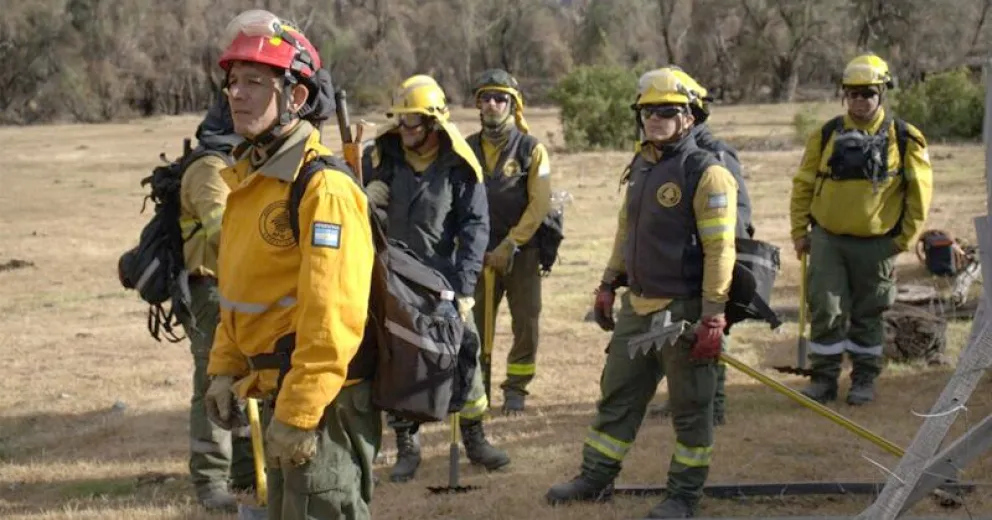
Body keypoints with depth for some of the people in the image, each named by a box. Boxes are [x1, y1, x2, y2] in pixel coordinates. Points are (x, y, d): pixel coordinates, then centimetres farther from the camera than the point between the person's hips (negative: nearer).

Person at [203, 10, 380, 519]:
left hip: (324, 399, -10)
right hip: (278, 392, 10)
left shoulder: (324, 188, -20)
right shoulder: (247, 179, 11)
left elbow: (333, 316, -25)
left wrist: (299, 413, -25)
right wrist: (225, 369, 12)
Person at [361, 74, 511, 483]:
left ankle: (475, 439, 19)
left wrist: (464, 286, -13)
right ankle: (406, 447, 16)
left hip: (442, 279, -1)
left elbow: (475, 227, -6)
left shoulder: (458, 166, -7)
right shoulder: (380, 157, -3)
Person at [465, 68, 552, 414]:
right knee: (475, 324, 1)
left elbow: (539, 206, -9)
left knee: (526, 324, 1)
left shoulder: (532, 150, -3)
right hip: (480, 253, 2)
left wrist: (509, 246, -14)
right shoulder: (468, 149, 5)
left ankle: (516, 388, 16)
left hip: (522, 252, -1)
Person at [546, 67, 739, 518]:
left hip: (684, 311, -8)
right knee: (617, 395, 16)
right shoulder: (641, 167, 10)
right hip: (637, 307, 8)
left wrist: (712, 318, -21)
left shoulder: (706, 173, -15)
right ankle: (596, 478, 29)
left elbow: (720, 251, -18)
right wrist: (608, 285, 20)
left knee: (690, 407, 5)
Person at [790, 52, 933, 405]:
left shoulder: (904, 139, -2)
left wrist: (906, 238, -1)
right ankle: (824, 378, 8)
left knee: (867, 316, 9)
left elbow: (920, 190, 2)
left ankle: (865, 380, 22)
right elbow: (803, 184, 8)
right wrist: (799, 231, 5)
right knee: (826, 310, -3)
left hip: (876, 243, -1)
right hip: (827, 239, 1)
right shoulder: (826, 136, 2)